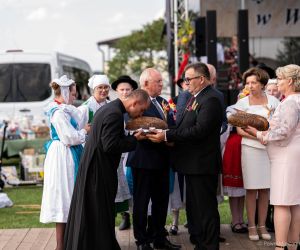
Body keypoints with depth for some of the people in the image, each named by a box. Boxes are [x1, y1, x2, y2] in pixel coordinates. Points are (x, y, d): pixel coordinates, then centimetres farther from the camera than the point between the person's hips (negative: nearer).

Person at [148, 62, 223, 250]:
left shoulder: (211, 99, -16)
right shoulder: (196, 97, 15)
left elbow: (199, 130, -24)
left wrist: (167, 135, -22)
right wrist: (168, 134, -2)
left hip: (202, 164, -10)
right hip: (193, 164, 10)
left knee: (206, 209, -3)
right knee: (193, 208, 18)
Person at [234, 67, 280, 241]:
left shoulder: (273, 101, 4)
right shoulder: (243, 103, 1)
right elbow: (240, 129, -2)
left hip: (269, 148, 2)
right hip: (250, 148, -1)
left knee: (265, 188, 5)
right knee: (251, 189, 0)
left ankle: (262, 225, 14)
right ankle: (252, 226, 9)